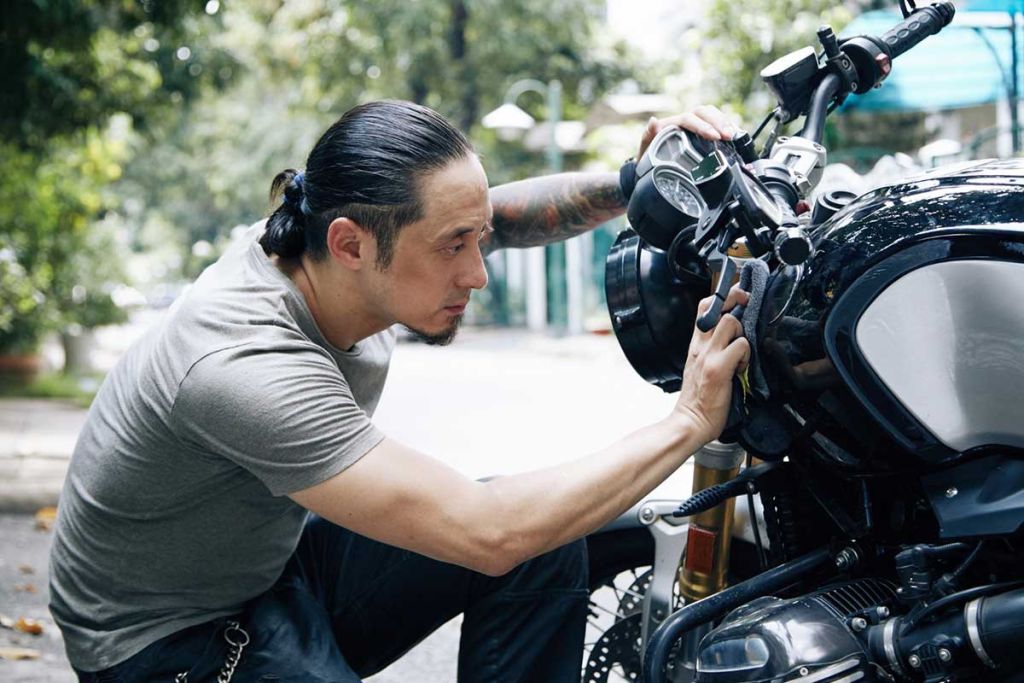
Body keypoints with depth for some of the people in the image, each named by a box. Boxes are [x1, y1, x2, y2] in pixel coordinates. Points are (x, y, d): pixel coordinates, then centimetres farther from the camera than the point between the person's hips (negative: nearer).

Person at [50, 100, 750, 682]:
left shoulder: (339, 251, -12)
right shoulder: (245, 365, -35)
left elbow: (516, 211, 3)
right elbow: (487, 534, -36)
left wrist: (635, 181, -16)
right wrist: (687, 424, -30)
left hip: (276, 557, 8)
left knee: (547, 544, -3)